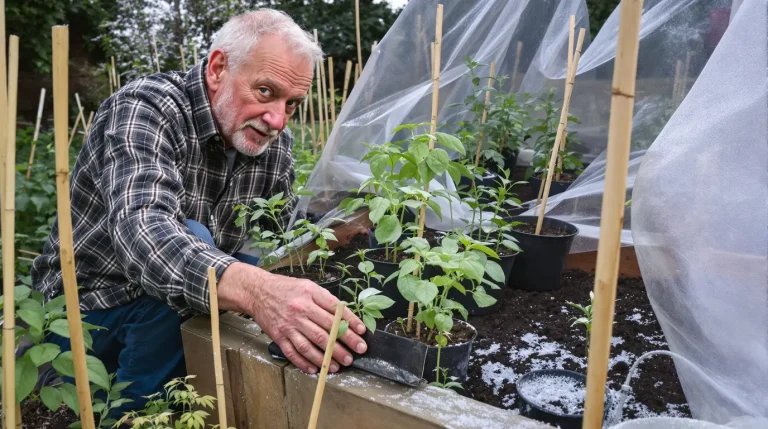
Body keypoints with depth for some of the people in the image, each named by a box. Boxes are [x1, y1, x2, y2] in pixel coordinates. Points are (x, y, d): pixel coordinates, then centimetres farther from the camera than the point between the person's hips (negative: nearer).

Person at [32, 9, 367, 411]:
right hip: (87, 305, -6)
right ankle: (136, 411, -10)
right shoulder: (145, 107, -25)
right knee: (187, 241, -30)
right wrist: (253, 289, -60)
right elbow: (140, 229, -43)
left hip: (181, 313, 7)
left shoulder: (276, 143, -5)